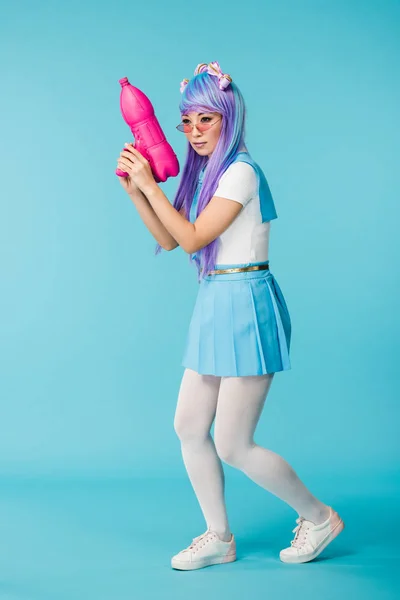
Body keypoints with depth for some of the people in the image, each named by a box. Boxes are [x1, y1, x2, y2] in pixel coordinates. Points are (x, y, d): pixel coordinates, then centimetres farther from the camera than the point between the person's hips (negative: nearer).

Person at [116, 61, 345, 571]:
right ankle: (219, 538, 24)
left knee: (233, 446, -4)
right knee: (188, 427, 9)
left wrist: (150, 184, -12)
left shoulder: (240, 171, -14)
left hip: (247, 306, -9)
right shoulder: (206, 173, 14)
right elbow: (168, 239, 14)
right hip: (214, 306, 9)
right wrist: (134, 189, 4)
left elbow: (192, 237, -17)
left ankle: (319, 517, 17)